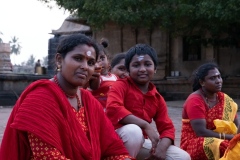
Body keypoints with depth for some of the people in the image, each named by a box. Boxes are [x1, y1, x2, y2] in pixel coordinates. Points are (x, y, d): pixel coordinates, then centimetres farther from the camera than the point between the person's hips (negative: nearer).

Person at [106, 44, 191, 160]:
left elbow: (167, 127, 5)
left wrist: (162, 147, -19)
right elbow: (113, 108, -27)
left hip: (142, 143, 6)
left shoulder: (157, 98, 10)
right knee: (133, 130, -39)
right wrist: (146, 125, -30)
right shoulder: (121, 85, -6)